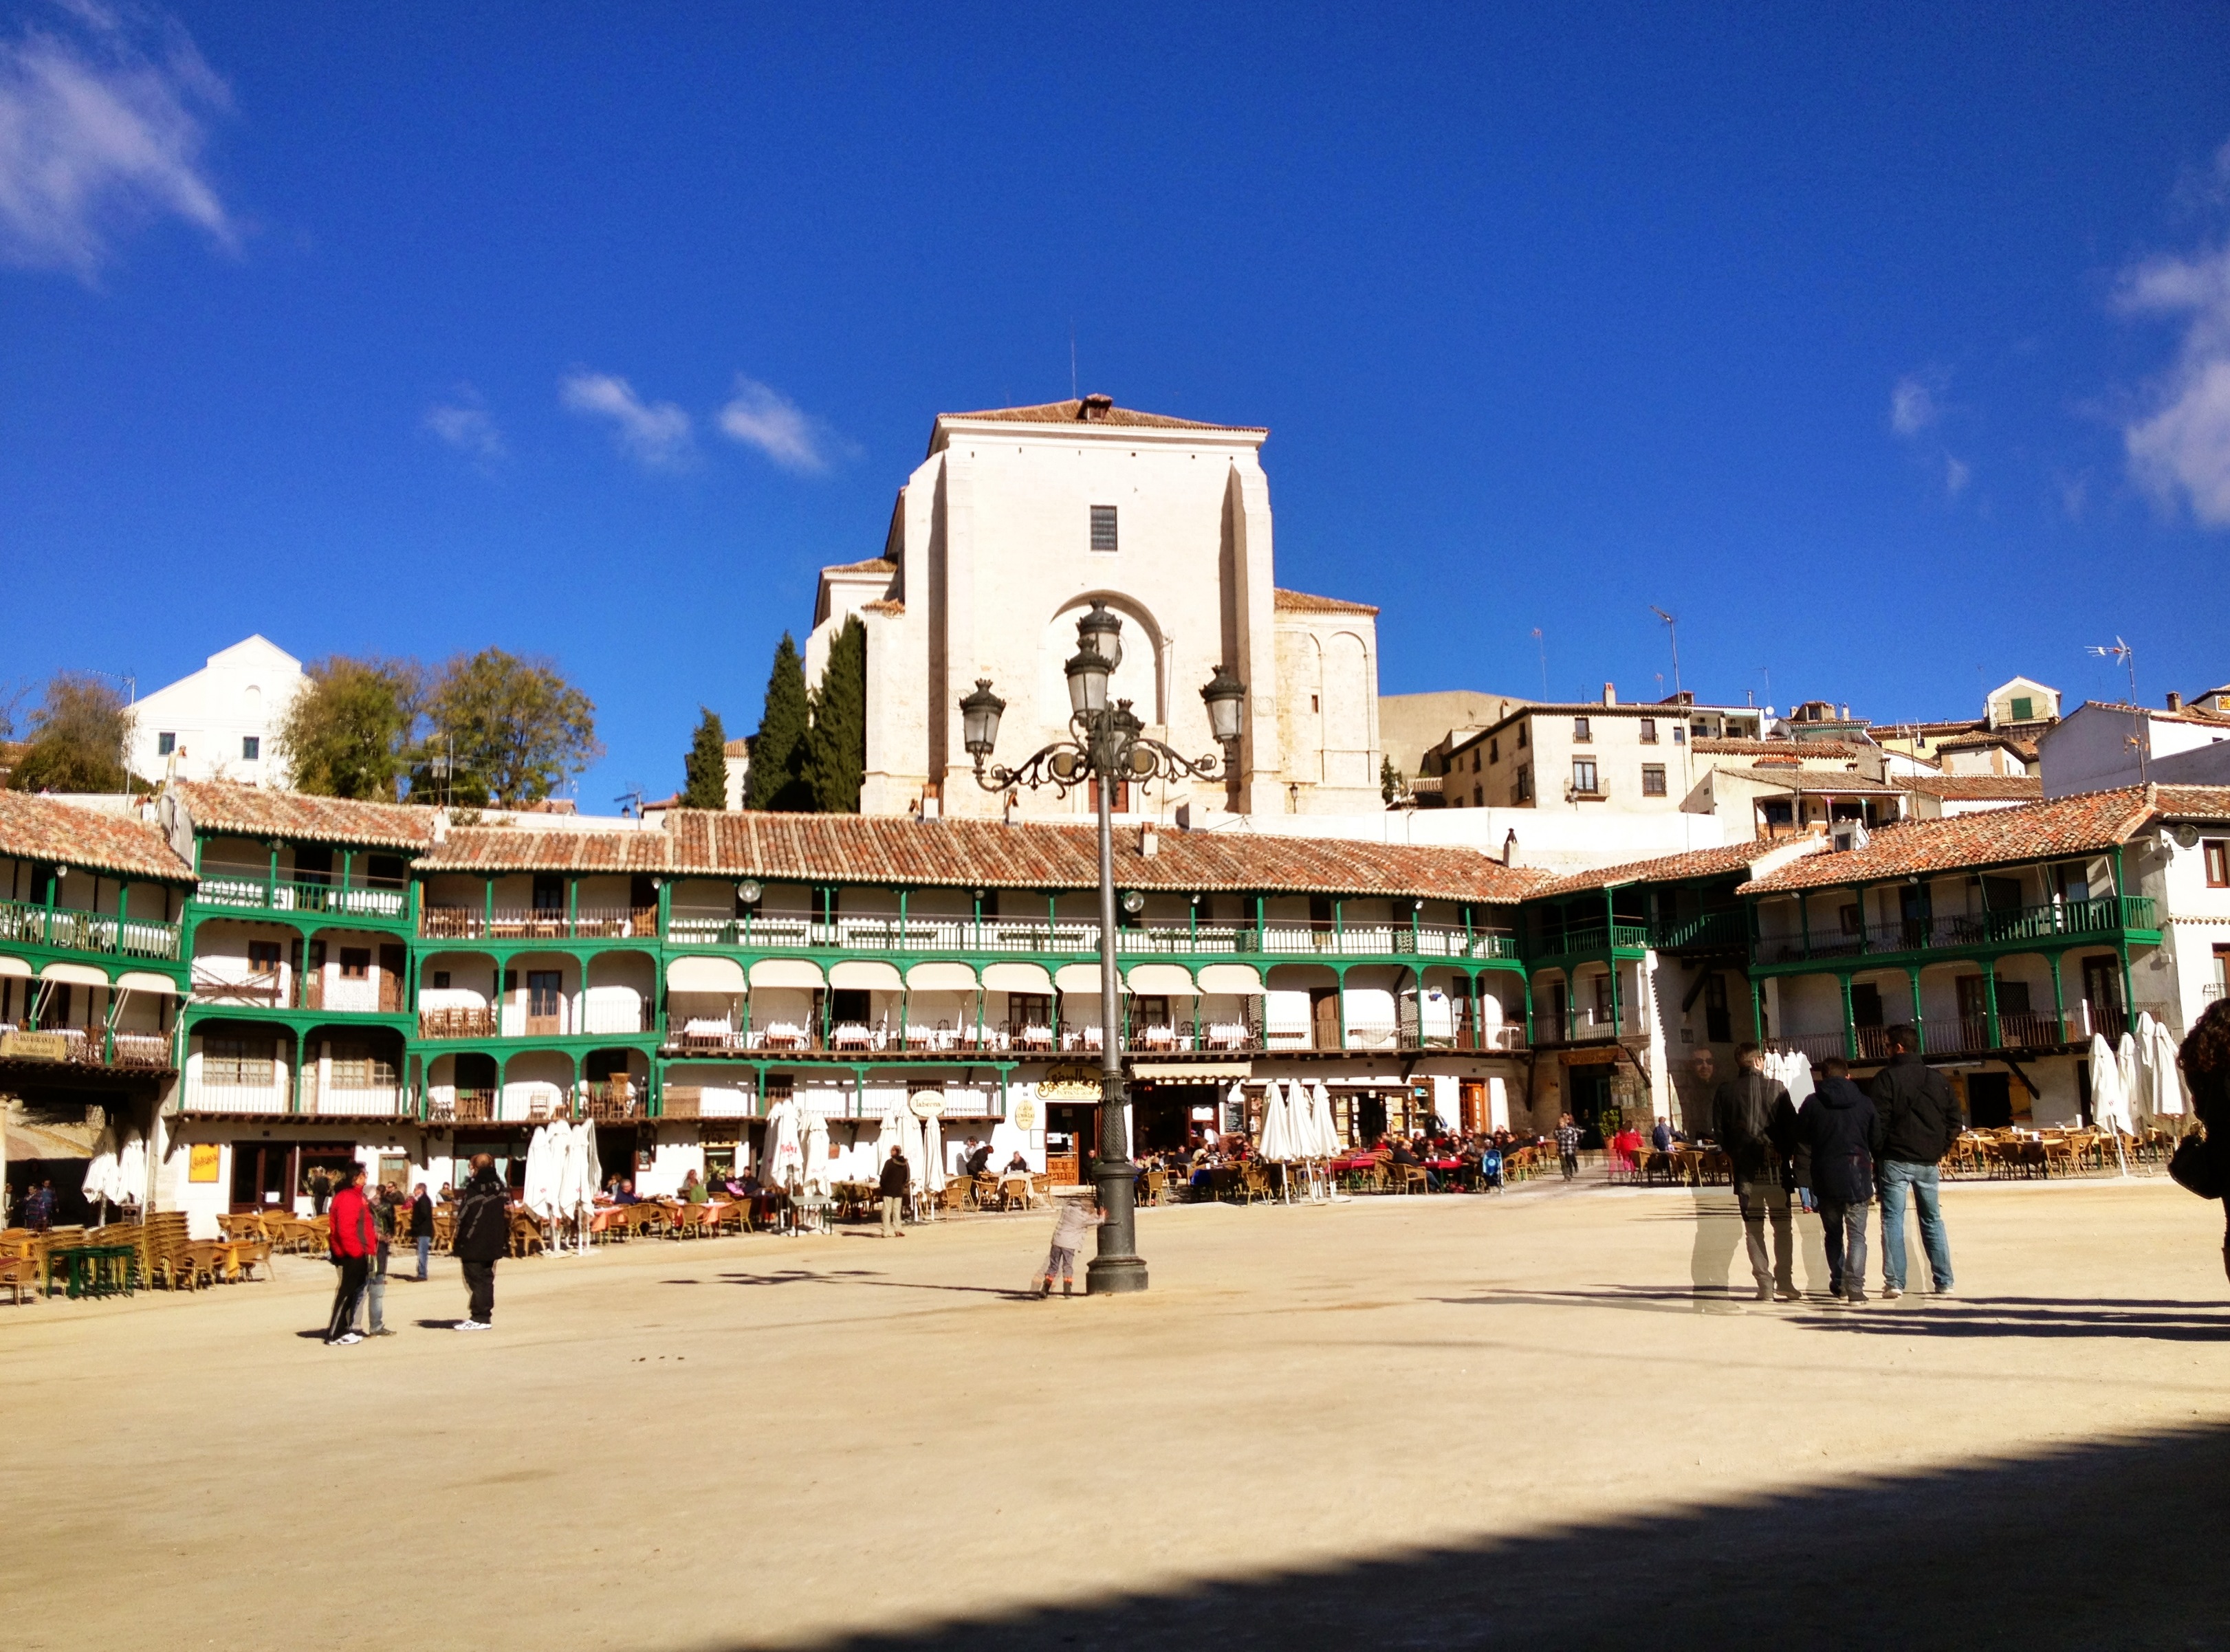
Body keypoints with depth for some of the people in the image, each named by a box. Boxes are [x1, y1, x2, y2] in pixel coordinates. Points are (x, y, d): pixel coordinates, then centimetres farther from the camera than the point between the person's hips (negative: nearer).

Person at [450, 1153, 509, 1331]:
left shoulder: (474, 1190, -14)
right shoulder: (499, 1188, 9)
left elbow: (463, 1218, -15)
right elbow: (507, 1213, 12)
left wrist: (456, 1241, -7)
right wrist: (504, 1240, 18)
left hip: (473, 1244, -7)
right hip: (492, 1245, 7)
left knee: (476, 1280, -2)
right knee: (486, 1279, 13)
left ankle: (479, 1318, -2)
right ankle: (484, 1316, 16)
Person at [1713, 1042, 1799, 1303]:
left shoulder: (1726, 1091, 0)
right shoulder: (1776, 1088, -4)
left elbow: (1719, 1129, 2)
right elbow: (1791, 1125, -5)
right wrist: (1786, 1152, 7)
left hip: (1744, 1166, 1)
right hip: (1774, 1164, -1)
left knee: (1753, 1227, 6)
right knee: (1782, 1225, 10)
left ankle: (1765, 1284, 2)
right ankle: (1785, 1281, 6)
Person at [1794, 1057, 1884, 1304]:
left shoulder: (1812, 1103, 1)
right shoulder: (1865, 1102, 2)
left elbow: (1801, 1144, 1)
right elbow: (1877, 1142, 6)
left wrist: (1805, 1181, 9)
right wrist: (1876, 1181, 16)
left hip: (1825, 1178, 1)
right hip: (1857, 1177, -1)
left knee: (1834, 1234, 16)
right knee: (1857, 1235, 1)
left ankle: (1838, 1284, 18)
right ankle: (1855, 1286, -12)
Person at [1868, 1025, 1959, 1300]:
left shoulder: (1887, 1077, -7)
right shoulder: (1936, 1078, 9)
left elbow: (1879, 1120, -12)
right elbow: (1954, 1118, 10)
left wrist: (1877, 1153, -1)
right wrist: (1941, 1149, 14)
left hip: (1896, 1160, -5)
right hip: (1928, 1162, 5)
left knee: (1893, 1220, -2)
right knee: (1933, 1220, 13)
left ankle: (1894, 1282, -9)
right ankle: (1944, 1282, 12)